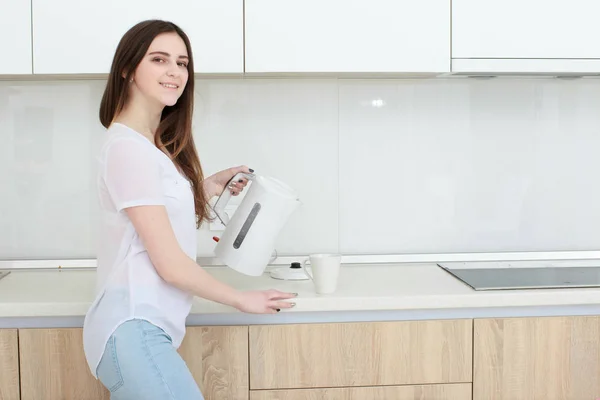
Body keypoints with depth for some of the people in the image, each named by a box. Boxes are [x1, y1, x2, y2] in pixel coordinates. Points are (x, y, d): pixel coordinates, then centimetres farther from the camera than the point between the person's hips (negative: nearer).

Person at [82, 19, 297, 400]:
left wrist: (212, 185, 16)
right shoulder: (128, 147, -14)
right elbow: (170, 264, -15)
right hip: (134, 332, -9)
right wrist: (243, 299, -3)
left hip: (143, 328, 9)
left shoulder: (153, 144, 15)